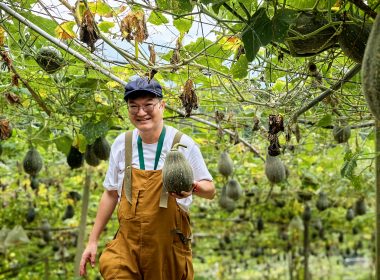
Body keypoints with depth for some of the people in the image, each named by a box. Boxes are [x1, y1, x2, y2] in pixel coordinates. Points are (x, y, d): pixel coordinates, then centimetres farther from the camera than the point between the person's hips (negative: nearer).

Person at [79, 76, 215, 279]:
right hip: (127, 242, 2)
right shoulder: (121, 144, 0)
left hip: (168, 245, -1)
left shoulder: (184, 144, -8)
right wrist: (93, 240, 9)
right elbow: (111, 193, 10)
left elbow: (210, 190, 0)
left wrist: (193, 187, -23)